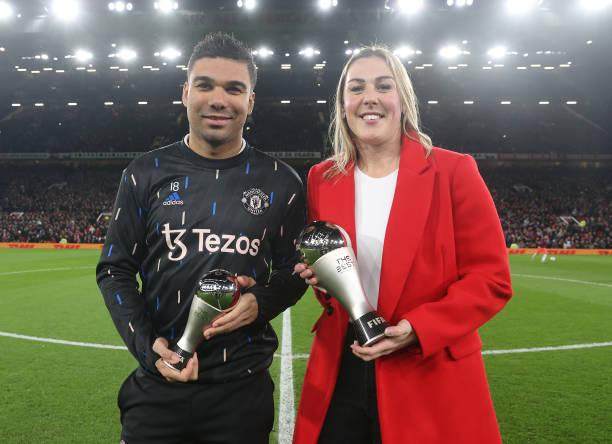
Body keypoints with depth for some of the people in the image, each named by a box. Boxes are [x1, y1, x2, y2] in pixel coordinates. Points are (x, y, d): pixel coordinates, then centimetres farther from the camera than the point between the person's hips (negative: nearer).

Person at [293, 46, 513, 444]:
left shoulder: (454, 171, -7)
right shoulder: (322, 179, 3)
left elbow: (491, 276, -7)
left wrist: (419, 329, -19)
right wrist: (318, 275, -7)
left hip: (432, 380, -2)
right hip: (338, 373, 3)